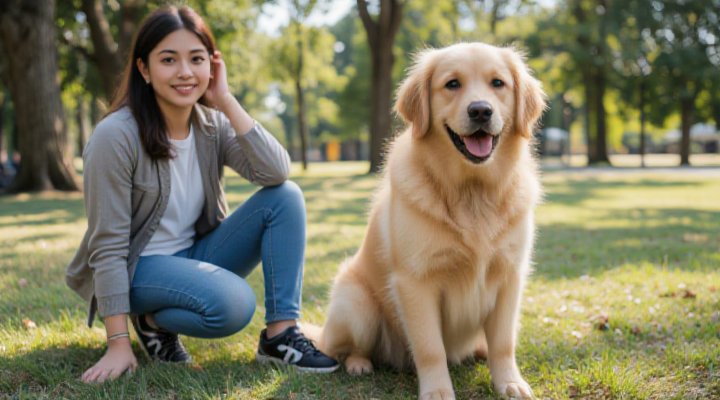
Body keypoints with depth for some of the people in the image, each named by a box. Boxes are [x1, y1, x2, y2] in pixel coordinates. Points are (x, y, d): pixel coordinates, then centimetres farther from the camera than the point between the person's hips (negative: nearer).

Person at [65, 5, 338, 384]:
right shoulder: (115, 136, -20)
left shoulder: (213, 125, -4)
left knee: (285, 196, -14)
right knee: (233, 303, -33)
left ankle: (280, 334, -13)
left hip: (196, 255, 6)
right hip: (136, 267, -6)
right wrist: (118, 344, -21)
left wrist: (226, 101, -21)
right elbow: (107, 246, -20)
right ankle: (153, 320, -2)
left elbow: (276, 173, -20)